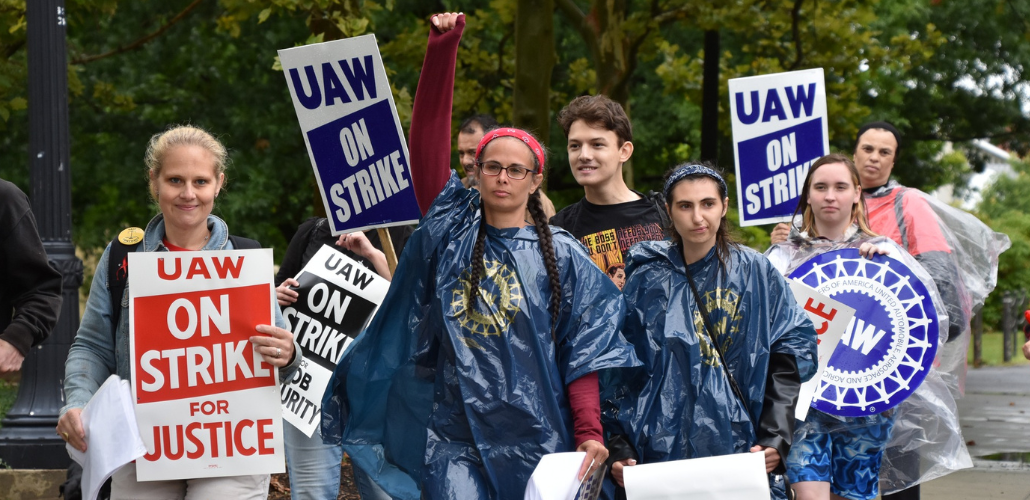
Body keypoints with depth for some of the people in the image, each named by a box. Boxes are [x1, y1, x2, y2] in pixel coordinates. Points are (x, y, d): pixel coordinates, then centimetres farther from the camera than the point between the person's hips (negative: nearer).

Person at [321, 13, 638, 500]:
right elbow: (427, 141, 0)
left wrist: (590, 435, -12)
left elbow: (583, 351, 0)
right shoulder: (451, 231, 8)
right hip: (454, 438, 0)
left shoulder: (561, 256, 5)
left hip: (537, 440, 0)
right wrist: (442, 47, -8)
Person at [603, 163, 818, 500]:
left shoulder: (755, 272, 4)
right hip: (661, 449, 1)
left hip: (740, 452, 0)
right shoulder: (647, 281, 6)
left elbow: (789, 357, 0)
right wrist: (620, 448, -3)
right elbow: (621, 369, 5)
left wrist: (775, 438, -10)